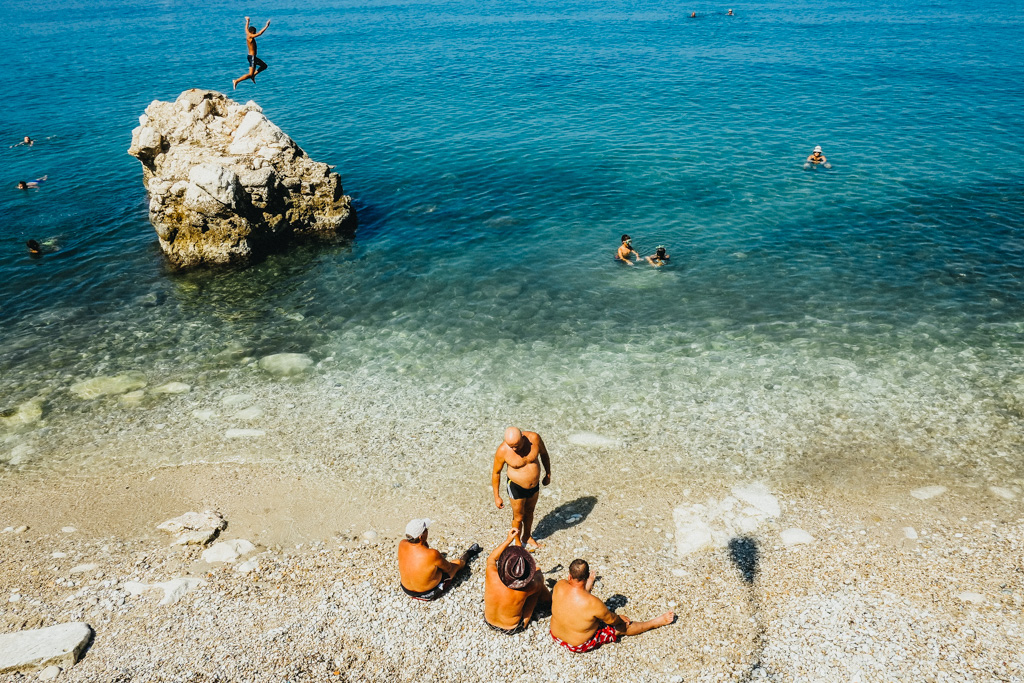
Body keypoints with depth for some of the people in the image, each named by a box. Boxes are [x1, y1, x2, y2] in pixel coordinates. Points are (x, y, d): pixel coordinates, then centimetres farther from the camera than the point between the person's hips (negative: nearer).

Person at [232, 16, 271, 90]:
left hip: (252, 56, 10)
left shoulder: (248, 35, 7)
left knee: (264, 66, 22)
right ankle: (236, 81, -12)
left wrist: (247, 21, 45)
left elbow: (246, 28, 28)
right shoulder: (250, 36, -18)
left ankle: (253, 75, 20)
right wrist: (266, 26, -22)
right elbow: (260, 33, -27)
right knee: (250, 74, -11)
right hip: (252, 57, -10)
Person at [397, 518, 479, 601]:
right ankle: (467, 555, 53)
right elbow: (448, 568, -14)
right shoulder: (432, 554, -37)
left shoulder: (402, 544, -21)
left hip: (406, 590, 4)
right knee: (457, 563, 18)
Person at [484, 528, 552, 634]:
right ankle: (547, 598, 38)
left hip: (489, 621, 2)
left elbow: (491, 559, -7)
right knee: (538, 574, 4)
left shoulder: (492, 575, -36)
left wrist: (508, 540, -5)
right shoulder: (525, 589, -36)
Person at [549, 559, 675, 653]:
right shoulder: (593, 603, -35)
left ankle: (588, 586, 61)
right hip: (580, 645, -5)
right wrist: (620, 618, 7)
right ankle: (655, 622, 29)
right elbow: (611, 619, -16)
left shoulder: (559, 586, -22)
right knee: (620, 628, 12)